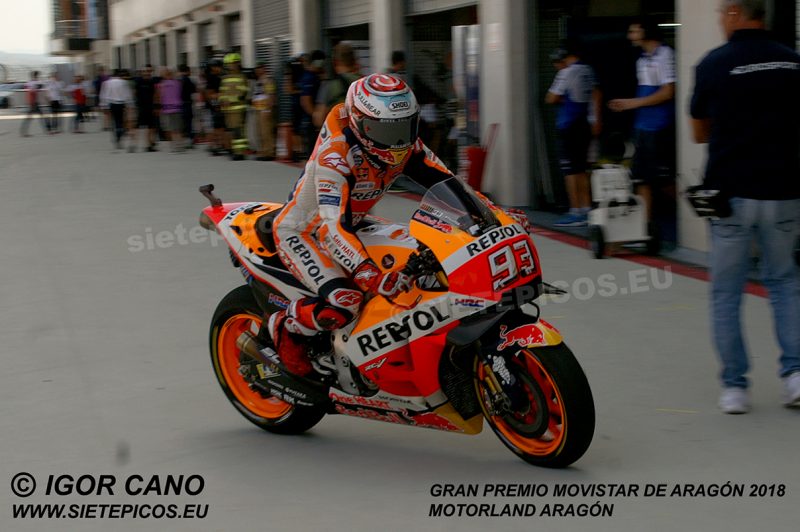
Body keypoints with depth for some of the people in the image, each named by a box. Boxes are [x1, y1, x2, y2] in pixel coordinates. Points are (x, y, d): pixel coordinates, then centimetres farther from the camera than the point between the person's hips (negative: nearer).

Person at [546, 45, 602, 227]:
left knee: (570, 169, -5)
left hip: (568, 125, -8)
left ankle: (576, 212, -7)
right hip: (585, 125, 8)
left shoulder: (567, 73, -14)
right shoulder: (588, 70, 10)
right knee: (582, 168, 13)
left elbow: (551, 99, -12)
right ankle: (586, 209, 15)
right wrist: (595, 120, 20)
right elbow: (596, 95, 16)